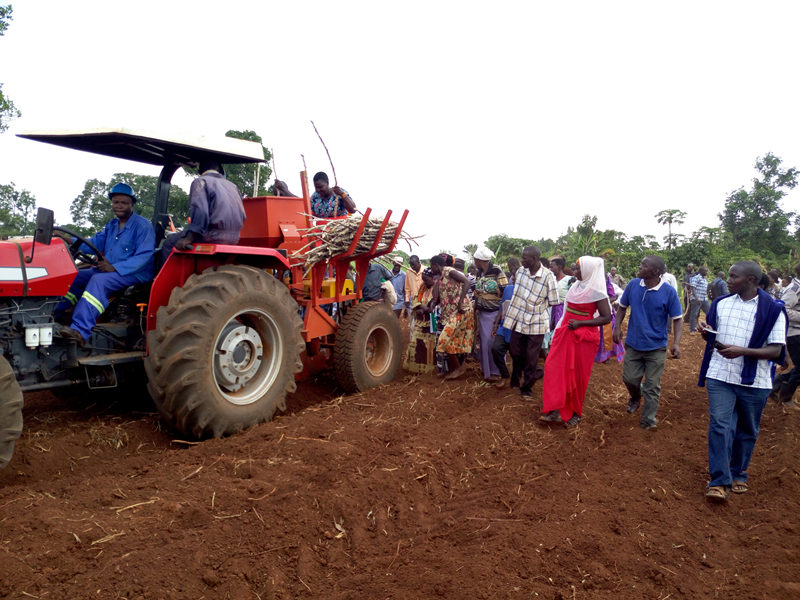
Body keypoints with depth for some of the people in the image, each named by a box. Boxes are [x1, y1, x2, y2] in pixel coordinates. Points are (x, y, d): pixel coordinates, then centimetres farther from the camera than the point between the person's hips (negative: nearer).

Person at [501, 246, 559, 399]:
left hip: (536, 323, -4)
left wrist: (537, 305, -4)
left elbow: (553, 302, -7)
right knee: (515, 352, 12)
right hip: (518, 320, 4)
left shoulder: (548, 276, -15)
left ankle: (526, 388, 22)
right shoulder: (520, 271, -2)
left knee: (531, 358, 6)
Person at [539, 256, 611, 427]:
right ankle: (555, 410, 7)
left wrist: (580, 323, -20)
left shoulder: (596, 292, -13)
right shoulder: (576, 286, 7)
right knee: (554, 368, 1)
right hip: (565, 333, 7)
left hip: (583, 337, -7)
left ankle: (575, 413, 22)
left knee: (577, 375, 5)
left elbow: (607, 317, -15)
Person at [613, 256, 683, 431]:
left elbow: (678, 319, -8)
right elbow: (622, 307, 9)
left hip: (656, 347, -3)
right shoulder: (633, 285, -6)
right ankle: (635, 398, 44)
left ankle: (648, 419, 20)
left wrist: (676, 343, -20)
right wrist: (617, 327, -4)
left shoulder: (669, 292, -14)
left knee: (652, 386, 5)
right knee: (629, 378, 11)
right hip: (633, 343, 3)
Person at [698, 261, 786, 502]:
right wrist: (706, 334, -8)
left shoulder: (772, 310, -6)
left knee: (747, 430, 13)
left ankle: (738, 475, 33)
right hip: (720, 376, 1)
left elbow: (776, 350, -9)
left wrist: (742, 351, -23)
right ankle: (719, 481, -2)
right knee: (720, 426, -6)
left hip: (754, 382, -1)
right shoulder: (721, 303, 5)